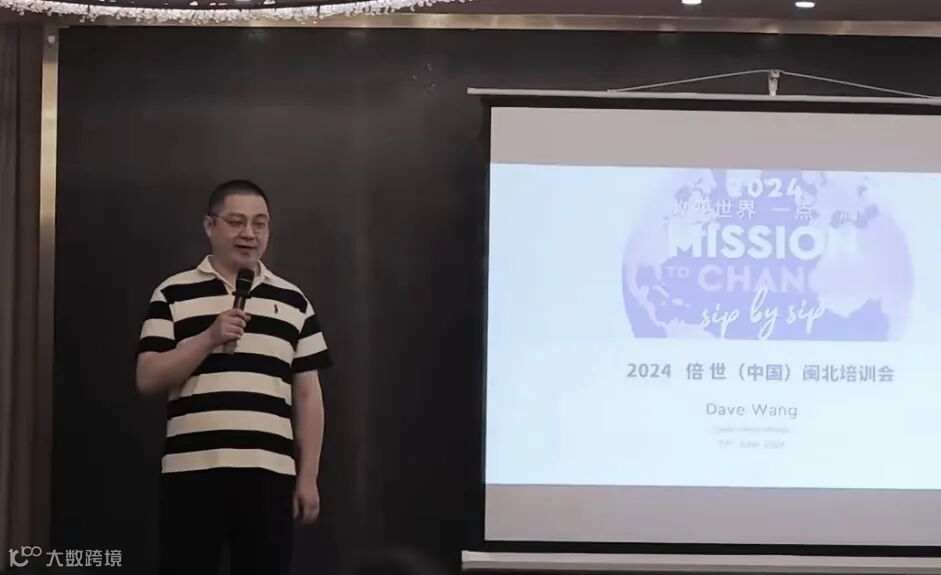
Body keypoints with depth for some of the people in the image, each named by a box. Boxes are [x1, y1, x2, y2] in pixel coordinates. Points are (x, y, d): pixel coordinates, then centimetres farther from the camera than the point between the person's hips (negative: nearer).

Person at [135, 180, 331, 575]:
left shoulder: (293, 302, 13)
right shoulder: (173, 294, 7)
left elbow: (308, 396, 13)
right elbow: (148, 379, -1)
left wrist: (309, 476, 6)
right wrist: (209, 338, -12)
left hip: (270, 474, 2)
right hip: (192, 471, -2)